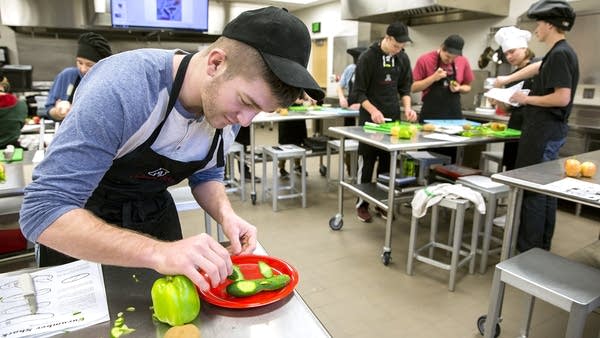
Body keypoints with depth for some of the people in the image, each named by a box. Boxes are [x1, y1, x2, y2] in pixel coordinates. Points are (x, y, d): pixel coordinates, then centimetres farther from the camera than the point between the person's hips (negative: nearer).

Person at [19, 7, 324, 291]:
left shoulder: (230, 106, -16)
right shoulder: (120, 88, -36)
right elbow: (42, 211, -36)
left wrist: (225, 214, -21)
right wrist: (158, 252, -47)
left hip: (154, 214, 5)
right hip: (79, 218, -4)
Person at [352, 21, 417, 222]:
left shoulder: (403, 59, 6)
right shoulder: (368, 57, -8)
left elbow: (404, 88, 12)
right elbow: (359, 91, -9)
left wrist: (407, 107, -6)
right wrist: (373, 110, -23)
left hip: (393, 118, 4)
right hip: (370, 118, -4)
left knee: (388, 162, 7)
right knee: (367, 162, 1)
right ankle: (362, 204, 12)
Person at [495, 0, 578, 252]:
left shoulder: (560, 54, -15)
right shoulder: (559, 53, 14)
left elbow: (562, 98, -22)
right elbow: (537, 67, 34)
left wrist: (527, 99, -10)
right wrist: (508, 79, 38)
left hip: (544, 131, -10)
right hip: (549, 130, 10)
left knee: (532, 189, -7)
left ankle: (528, 250, -1)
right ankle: (541, 246, 23)